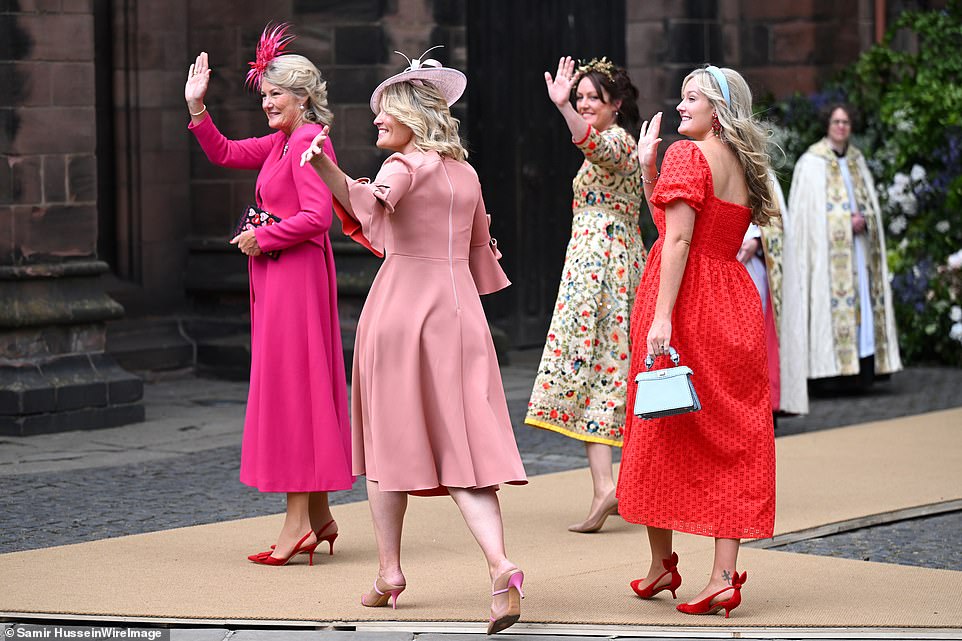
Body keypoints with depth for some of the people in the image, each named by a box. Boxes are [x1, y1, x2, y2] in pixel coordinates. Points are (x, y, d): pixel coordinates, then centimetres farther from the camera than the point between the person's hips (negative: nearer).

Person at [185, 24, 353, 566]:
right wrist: (197, 107, 11)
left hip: (296, 273, -10)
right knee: (301, 389, 11)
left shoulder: (308, 142, -14)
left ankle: (298, 521, -6)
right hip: (278, 276, 10)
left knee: (292, 385, -8)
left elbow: (316, 216, -22)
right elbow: (224, 153, 24)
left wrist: (262, 238, -12)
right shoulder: (281, 142, 15)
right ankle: (319, 516, 16)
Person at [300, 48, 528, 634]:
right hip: (459, 305, 5)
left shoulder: (405, 165, -5)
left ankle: (390, 574, 15)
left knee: (390, 436, 9)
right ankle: (501, 565, -22)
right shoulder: (466, 173, 15)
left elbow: (369, 204, -28)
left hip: (403, 300, -5)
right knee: (462, 443, -2)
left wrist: (325, 166, -39)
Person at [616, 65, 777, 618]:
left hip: (685, 299, -7)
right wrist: (649, 170, 16)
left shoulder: (687, 155, -8)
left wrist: (661, 318, -21)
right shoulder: (745, 167, 14)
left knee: (660, 432, 7)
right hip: (733, 303, 7)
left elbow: (677, 239, -17)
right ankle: (725, 575, -3)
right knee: (731, 438, 3)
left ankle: (662, 562, 15)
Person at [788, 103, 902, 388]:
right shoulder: (812, 162, -2)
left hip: (858, 244, 6)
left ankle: (863, 364, 0)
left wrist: (862, 221, -5)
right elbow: (807, 209, -7)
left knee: (863, 300, 0)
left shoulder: (857, 160, 16)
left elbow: (870, 202, 16)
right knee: (831, 300, -11)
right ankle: (834, 366, -13)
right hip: (827, 246, -6)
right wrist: (846, 222, -13)